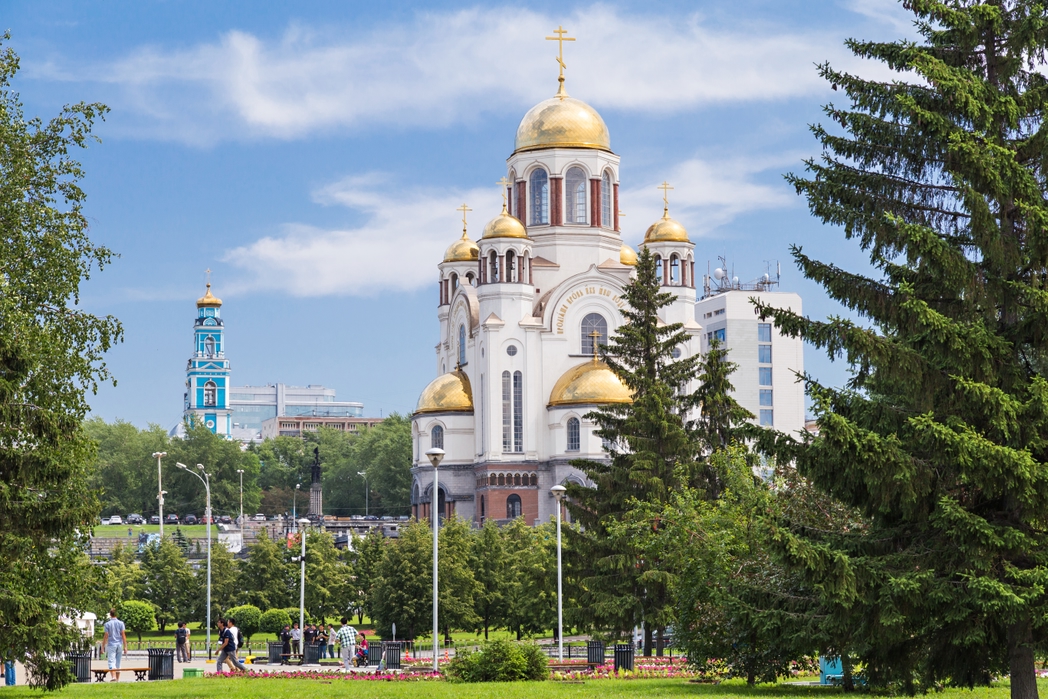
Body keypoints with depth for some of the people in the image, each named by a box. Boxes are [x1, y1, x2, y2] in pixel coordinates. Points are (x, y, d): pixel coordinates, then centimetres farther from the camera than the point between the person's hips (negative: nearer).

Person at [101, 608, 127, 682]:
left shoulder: (107, 624, -4)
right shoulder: (121, 623, 3)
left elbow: (106, 636, -5)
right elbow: (123, 634, -1)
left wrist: (103, 646, 1)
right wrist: (125, 646, 1)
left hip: (111, 645, -3)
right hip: (119, 645, 3)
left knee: (111, 662, -8)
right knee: (118, 662, 11)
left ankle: (114, 677, -27)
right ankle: (117, 679, 13)